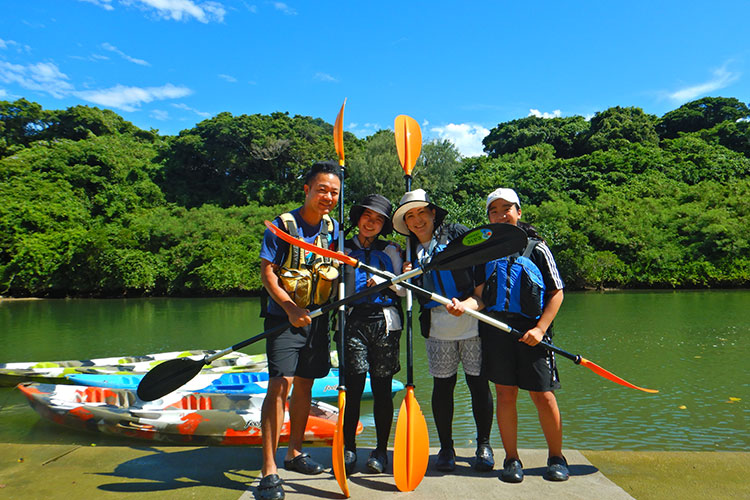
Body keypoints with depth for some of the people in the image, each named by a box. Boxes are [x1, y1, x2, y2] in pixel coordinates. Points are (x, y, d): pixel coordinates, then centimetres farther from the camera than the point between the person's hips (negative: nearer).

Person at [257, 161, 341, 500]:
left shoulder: (333, 229, 7)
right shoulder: (283, 225, -9)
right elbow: (266, 271, -11)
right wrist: (291, 308, -19)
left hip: (317, 319, 5)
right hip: (284, 318, -5)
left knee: (304, 386, 13)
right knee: (280, 384, -13)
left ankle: (294, 453, 30)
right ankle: (269, 471, -6)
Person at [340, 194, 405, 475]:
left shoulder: (390, 251, 12)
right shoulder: (344, 249, 12)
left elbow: (404, 289, 9)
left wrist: (385, 281, -8)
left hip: (385, 322, 0)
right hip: (355, 321, 0)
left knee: (382, 388, 4)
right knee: (353, 386, -4)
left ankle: (381, 451, 15)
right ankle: (348, 449, 10)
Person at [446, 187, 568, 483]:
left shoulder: (536, 247, 5)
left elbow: (557, 292, 4)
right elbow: (481, 295, 7)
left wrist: (540, 328, -7)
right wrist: (464, 305, -15)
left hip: (531, 330, -2)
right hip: (496, 328, 2)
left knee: (543, 395, -1)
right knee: (505, 393, 5)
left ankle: (556, 457, 20)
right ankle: (511, 459, 18)